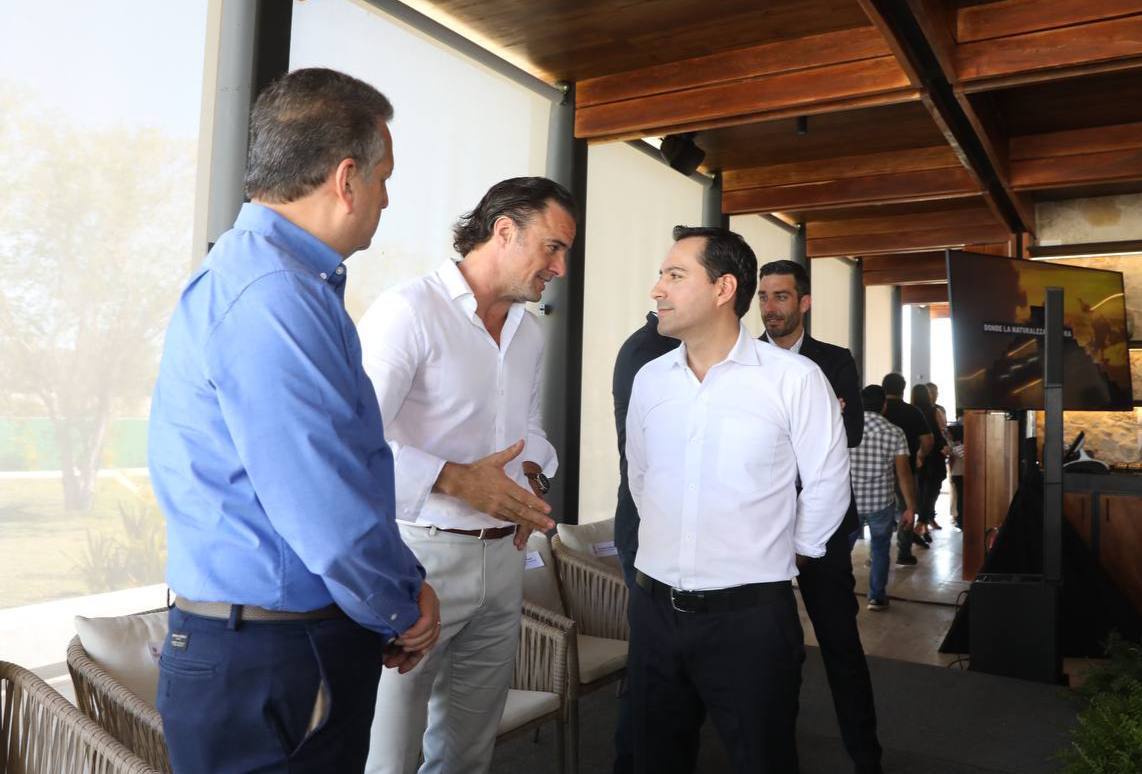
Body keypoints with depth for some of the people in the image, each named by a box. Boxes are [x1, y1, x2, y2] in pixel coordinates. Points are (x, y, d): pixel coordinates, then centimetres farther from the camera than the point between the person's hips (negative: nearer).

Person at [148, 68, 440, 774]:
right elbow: (333, 517, -28)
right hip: (273, 668, -10)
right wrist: (401, 610, -9)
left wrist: (400, 590, 7)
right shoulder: (272, 298, -24)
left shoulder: (260, 273, 11)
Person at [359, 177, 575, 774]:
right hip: (419, 554, -7)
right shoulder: (409, 310, -13)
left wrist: (533, 474, 6)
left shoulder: (531, 333, 13)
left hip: (502, 558, 7)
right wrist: (454, 480, -24)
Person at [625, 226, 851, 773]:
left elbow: (827, 483, -3)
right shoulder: (649, 378, 4)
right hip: (654, 608, 5)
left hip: (750, 615, -4)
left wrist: (791, 554, 8)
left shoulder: (794, 378, -10)